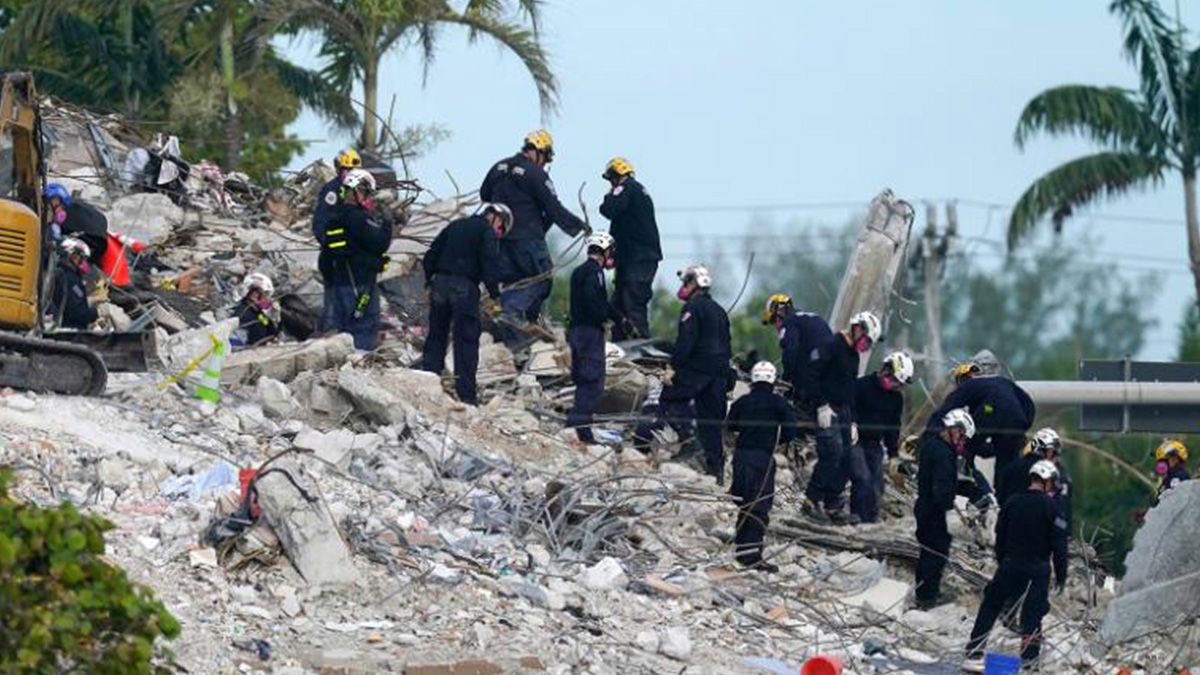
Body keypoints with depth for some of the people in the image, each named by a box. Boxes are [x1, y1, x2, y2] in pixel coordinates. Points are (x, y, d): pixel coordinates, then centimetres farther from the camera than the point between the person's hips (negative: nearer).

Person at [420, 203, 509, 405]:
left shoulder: (455, 226, 20)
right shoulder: (487, 232, -1)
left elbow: (430, 256, 19)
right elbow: (490, 265, -11)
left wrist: (429, 283, 21)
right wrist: (494, 296, -9)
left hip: (440, 282, 6)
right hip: (465, 287, -6)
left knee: (436, 336, 11)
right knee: (466, 340, -2)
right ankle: (466, 393, -4)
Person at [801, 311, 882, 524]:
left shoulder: (853, 355, 19)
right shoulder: (831, 347, -10)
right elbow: (811, 376, -17)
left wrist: (852, 422, 20)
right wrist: (822, 406, -20)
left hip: (843, 413, 9)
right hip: (827, 412, -9)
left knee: (845, 459, 5)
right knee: (832, 453, -18)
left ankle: (833, 507, 10)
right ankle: (812, 500, -12)